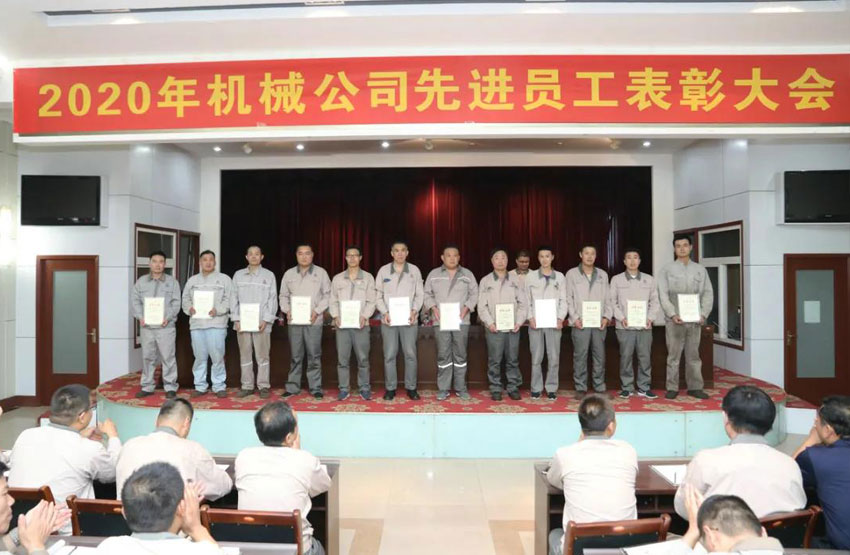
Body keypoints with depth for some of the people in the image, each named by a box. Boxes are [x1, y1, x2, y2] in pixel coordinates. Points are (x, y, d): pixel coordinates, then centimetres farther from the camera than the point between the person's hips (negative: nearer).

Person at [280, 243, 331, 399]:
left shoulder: (321, 273, 2)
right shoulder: (289, 274, 9)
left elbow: (327, 295, 3)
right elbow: (283, 296, 14)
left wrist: (317, 311, -9)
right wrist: (287, 310, -3)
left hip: (314, 321, -2)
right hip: (294, 321, 2)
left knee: (314, 356, 0)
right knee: (295, 356, 7)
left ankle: (316, 388, 8)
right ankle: (292, 387, 16)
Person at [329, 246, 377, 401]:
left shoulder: (368, 277, 6)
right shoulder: (337, 278, 10)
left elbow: (371, 301, 2)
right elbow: (333, 301, 10)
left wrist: (364, 317, -12)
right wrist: (335, 316, -6)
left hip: (361, 324, -1)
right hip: (342, 324, 1)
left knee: (363, 358, 2)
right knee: (342, 359, 3)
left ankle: (364, 388, 13)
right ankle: (343, 389, 12)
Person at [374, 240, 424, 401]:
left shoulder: (415, 270, 4)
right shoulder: (383, 270, 4)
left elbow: (420, 294, 6)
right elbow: (378, 295, 5)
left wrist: (414, 311, -9)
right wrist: (385, 312, -8)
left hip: (409, 319, 0)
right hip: (388, 319, 0)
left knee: (410, 354, 3)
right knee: (389, 355, 3)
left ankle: (411, 387, 14)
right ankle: (390, 388, 13)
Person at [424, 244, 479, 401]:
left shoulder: (467, 274, 8)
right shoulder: (434, 274, 7)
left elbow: (474, 294, 7)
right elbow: (427, 294, 8)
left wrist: (467, 308, -8)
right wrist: (433, 308, -7)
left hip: (461, 321, 1)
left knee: (460, 355, 5)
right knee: (443, 355, 2)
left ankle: (461, 388, 15)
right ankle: (443, 389, 10)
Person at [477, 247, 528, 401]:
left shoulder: (515, 280, 8)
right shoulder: (485, 281, 4)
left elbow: (523, 303, 7)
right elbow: (482, 306, 1)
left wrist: (519, 322, -5)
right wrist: (489, 323, -10)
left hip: (513, 328, 1)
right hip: (493, 328, -1)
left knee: (512, 360, 6)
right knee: (494, 361, 1)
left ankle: (513, 387, 17)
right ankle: (495, 389, 11)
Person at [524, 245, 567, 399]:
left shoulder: (559, 277, 7)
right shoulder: (531, 276, 6)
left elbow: (563, 300, 5)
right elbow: (526, 300, 5)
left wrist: (561, 318, -7)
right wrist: (530, 318, -7)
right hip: (535, 322, 0)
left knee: (554, 357, 2)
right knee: (536, 357, 2)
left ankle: (551, 388, 12)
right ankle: (536, 388, 12)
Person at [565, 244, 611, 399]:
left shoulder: (603, 274, 12)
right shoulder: (572, 274, 3)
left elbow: (607, 298, 11)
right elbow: (569, 298, 1)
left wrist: (606, 316, -2)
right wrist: (575, 317, -8)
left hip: (599, 322, 3)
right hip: (580, 322, -2)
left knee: (599, 356, 6)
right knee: (580, 356, -1)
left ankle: (600, 387, 15)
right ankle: (581, 388, 8)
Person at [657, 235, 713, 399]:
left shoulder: (700, 270, 10)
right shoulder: (666, 270, 3)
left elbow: (708, 294, 7)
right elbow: (663, 295, -4)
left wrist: (703, 314, -6)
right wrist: (672, 314, -15)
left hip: (694, 320, 2)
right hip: (674, 320, -2)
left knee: (694, 355, 8)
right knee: (673, 355, 2)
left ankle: (695, 387, 16)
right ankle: (672, 388, 8)